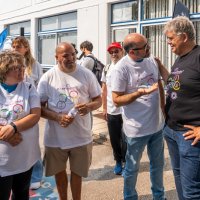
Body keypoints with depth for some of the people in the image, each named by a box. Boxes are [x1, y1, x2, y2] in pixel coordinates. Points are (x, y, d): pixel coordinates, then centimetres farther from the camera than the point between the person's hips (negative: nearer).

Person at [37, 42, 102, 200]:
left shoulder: (87, 74, -3)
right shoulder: (48, 77, -6)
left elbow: (98, 100, 4)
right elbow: (39, 107, -3)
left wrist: (89, 107, -20)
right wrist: (57, 117, -21)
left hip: (81, 136, 0)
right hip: (55, 137, 0)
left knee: (77, 171, 16)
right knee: (59, 171, 19)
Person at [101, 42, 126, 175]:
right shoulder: (107, 69, 7)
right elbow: (104, 90, 12)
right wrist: (104, 108, 11)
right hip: (111, 111, 4)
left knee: (125, 139, 4)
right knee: (114, 139, 14)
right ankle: (118, 162, 31)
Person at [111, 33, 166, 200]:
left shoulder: (152, 60, 0)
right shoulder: (121, 69, -18)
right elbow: (117, 100, -16)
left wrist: (163, 109, 11)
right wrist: (141, 92, -28)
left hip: (157, 124, 6)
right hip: (137, 128, -6)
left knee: (158, 164, 21)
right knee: (132, 167, 13)